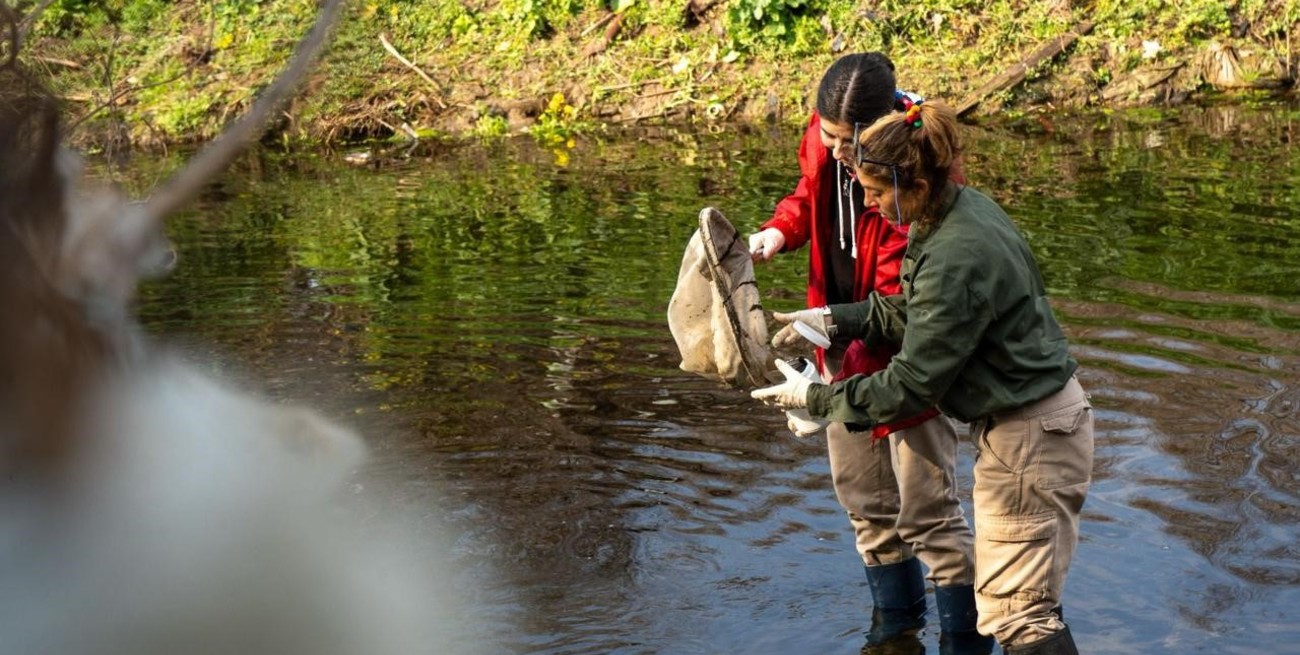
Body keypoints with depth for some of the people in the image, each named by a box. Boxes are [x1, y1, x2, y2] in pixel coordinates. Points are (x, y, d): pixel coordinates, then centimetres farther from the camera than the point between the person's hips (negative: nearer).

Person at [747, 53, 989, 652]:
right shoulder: (824, 139, -10)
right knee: (862, 496, 20)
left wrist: (842, 379, -34)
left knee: (927, 512, -2)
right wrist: (779, 231, -9)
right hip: (845, 350, 7)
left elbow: (899, 301, -29)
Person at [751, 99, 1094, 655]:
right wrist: (835, 319, 4)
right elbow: (911, 312, 15)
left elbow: (911, 386, -22)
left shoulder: (955, 261, -28)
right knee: (1027, 600, 19)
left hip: (1027, 436, -10)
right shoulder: (963, 207, 1)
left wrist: (815, 398, -11)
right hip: (1043, 411, 10)